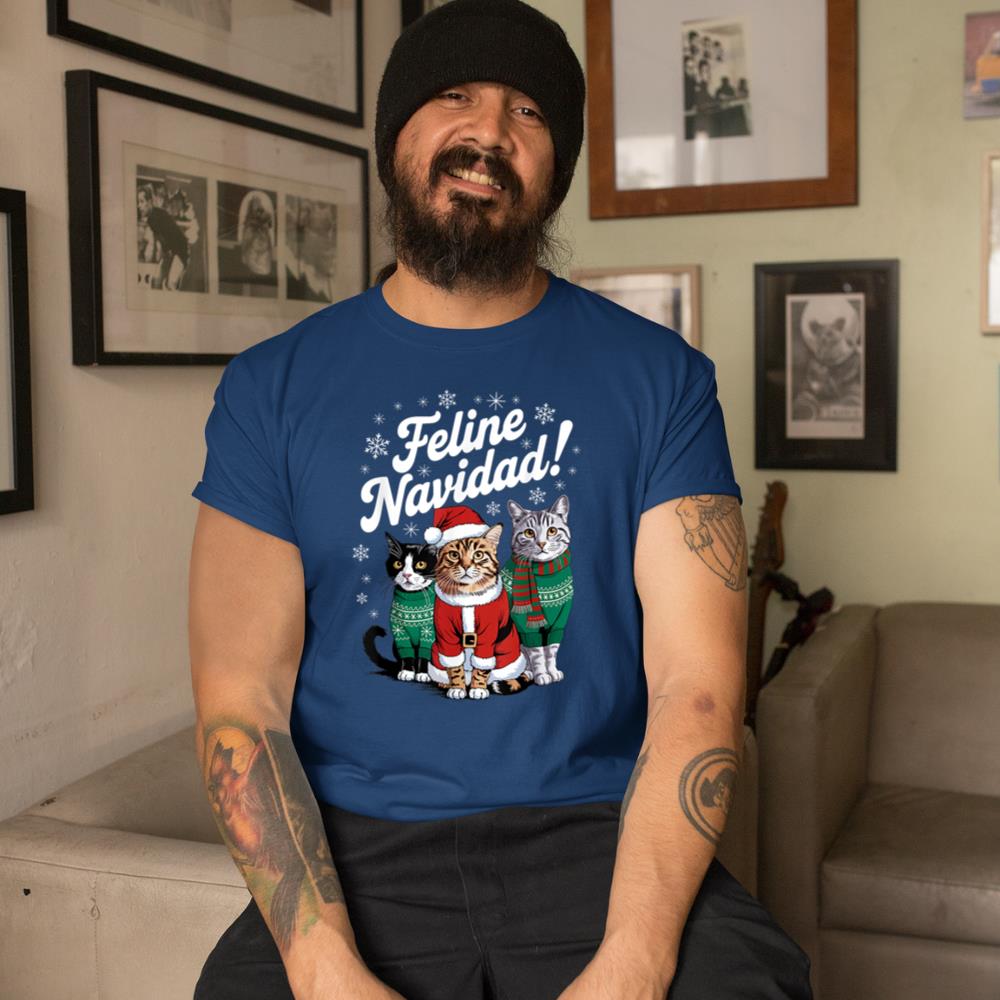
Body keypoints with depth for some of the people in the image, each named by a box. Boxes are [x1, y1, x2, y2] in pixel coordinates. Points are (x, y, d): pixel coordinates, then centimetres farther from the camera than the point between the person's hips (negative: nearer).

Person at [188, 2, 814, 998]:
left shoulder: (658, 376, 2)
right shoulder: (272, 388, 3)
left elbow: (696, 685, -6)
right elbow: (240, 702, -2)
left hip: (597, 835, 0)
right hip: (360, 849, 0)